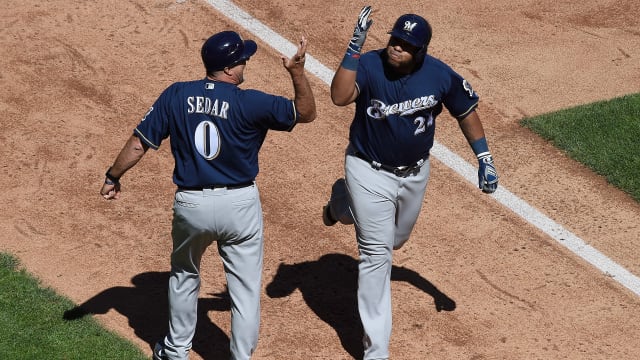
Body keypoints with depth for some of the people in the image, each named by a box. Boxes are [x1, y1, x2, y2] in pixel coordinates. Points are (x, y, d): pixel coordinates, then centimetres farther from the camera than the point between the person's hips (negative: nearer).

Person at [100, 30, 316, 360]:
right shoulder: (250, 103, -14)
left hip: (191, 205, 3)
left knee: (184, 275, 27)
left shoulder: (176, 96, -7)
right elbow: (306, 113, -5)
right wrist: (298, 71, -10)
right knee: (245, 288, 10)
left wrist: (113, 177, 12)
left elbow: (139, 142, -1)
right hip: (240, 206, -3)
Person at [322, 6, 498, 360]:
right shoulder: (369, 64, -25)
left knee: (394, 239, 26)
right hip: (370, 171, -4)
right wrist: (355, 47, -46)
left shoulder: (440, 75, -16)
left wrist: (484, 158, -2)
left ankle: (342, 204, 57)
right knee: (376, 253, -5)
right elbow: (339, 97, -43)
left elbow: (465, 113, 0)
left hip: (414, 173, 4)